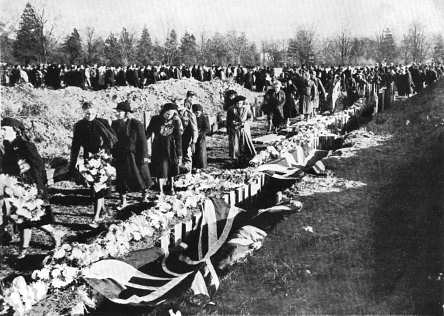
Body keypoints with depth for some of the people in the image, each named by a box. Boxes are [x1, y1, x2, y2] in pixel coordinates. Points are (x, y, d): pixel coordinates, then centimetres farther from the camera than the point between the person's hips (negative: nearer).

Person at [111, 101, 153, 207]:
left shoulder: (136, 124, -14)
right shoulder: (115, 124, -1)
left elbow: (143, 141, -10)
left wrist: (144, 156, -11)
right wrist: (113, 155, 6)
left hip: (135, 156, -3)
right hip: (121, 157, 3)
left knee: (139, 175, 12)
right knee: (122, 178, 4)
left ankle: (145, 191, 39)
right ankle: (123, 200, 15)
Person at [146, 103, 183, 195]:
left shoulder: (176, 121, -9)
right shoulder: (155, 120, -8)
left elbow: (178, 140, -7)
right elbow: (148, 133, 1)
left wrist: (179, 155, -8)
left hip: (170, 149, 0)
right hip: (158, 149, 0)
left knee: (171, 170, 11)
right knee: (160, 170, 0)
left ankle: (171, 187, 31)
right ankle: (161, 191, 10)